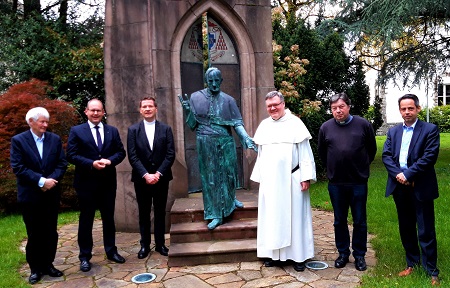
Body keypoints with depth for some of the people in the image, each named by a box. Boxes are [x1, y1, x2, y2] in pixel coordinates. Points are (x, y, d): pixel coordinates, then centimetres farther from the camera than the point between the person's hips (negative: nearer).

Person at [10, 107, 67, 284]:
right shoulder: (18, 140, -4)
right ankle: (35, 269, 21)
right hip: (30, 195, -2)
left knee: (50, 233, 10)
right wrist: (41, 181, -18)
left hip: (51, 194, 3)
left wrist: (50, 180, -15)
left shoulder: (55, 139, 5)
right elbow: (18, 167, -12)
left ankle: (48, 265, 24)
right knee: (34, 234, 7)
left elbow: (62, 164, 1)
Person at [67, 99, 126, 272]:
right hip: (86, 182, -3)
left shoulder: (112, 131, 8)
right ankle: (85, 256, 18)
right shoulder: (76, 131, -1)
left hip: (108, 182, 3)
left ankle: (111, 251, 27)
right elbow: (71, 155, -7)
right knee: (86, 220, 7)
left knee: (109, 218, 13)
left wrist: (110, 161, -14)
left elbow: (120, 152, 5)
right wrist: (92, 164, -19)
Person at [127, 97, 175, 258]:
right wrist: (145, 175, -14)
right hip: (141, 178, 0)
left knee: (160, 212, 9)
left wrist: (158, 173, -13)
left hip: (161, 177, 1)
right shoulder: (133, 130, 2)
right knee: (144, 213, 9)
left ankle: (160, 244, 21)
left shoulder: (166, 129, 2)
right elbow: (132, 156, -5)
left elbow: (170, 154, -3)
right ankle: (145, 245, 20)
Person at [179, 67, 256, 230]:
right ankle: (216, 215, 12)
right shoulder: (196, 97, 3)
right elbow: (193, 124, 4)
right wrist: (187, 111, -14)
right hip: (205, 144, 0)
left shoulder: (228, 100, 2)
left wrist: (246, 138, -17)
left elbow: (237, 123, -2)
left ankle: (231, 199, 42)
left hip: (225, 143, 1)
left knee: (228, 173, 10)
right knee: (210, 177, 4)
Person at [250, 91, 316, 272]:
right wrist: (259, 177, 11)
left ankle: (298, 255, 12)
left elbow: (305, 152, -5)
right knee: (271, 216, 8)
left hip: (291, 179, -3)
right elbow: (261, 153, 13)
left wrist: (306, 177, -11)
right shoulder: (264, 125, 10)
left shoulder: (295, 123, -2)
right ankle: (271, 252, 18)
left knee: (294, 215, 3)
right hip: (269, 180, 4)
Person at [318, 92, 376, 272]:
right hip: (336, 183, 1)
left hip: (358, 182, -1)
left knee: (360, 221, 9)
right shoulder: (326, 127, 0)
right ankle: (343, 253, 28)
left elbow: (372, 149, 9)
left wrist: (362, 166, 12)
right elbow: (322, 152, 13)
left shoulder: (363, 124, -4)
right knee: (339, 221, 12)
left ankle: (359, 255, 24)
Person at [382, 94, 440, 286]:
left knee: (426, 231, 2)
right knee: (406, 228, 14)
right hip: (400, 187, 5)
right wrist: (397, 174, -12)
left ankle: (432, 272, 14)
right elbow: (386, 155, 4)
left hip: (421, 187, -4)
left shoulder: (430, 129, -2)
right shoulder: (393, 131, 12)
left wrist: (407, 174, -16)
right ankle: (412, 263, 29)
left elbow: (430, 156, -13)